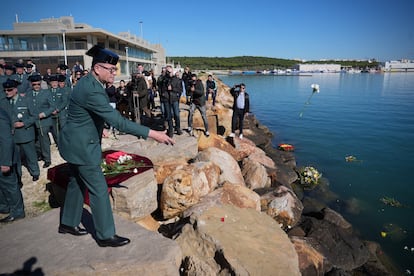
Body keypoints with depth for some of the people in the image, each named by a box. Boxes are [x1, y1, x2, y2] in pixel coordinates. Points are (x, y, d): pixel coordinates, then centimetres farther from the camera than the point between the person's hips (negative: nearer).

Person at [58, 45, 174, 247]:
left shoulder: (88, 83, 3)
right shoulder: (91, 90, -28)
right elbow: (118, 121, -33)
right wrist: (152, 133, -34)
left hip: (77, 142, 10)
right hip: (82, 146, -10)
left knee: (77, 183, 22)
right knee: (99, 189, 0)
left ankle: (68, 223, 40)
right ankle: (106, 235, 14)